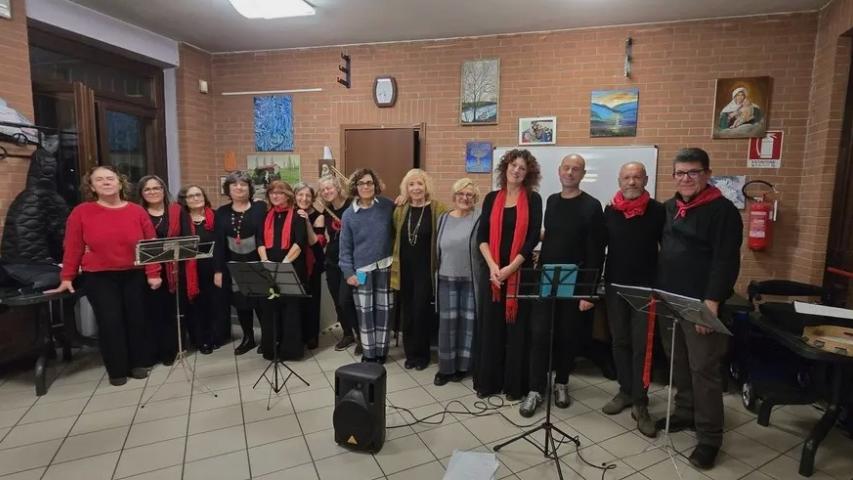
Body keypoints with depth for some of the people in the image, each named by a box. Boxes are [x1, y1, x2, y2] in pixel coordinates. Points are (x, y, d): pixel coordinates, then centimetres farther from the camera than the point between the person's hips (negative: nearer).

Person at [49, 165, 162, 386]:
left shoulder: (137, 211, -1)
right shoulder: (81, 212, -3)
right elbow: (73, 248, 0)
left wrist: (153, 273, -5)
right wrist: (67, 278, 1)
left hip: (134, 276, 1)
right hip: (98, 278, -1)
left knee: (136, 319, 9)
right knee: (110, 322, 1)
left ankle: (138, 363, 25)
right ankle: (117, 370, 17)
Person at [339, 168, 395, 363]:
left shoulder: (388, 206, -1)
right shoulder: (349, 215, -1)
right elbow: (345, 247, 1)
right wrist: (348, 272, -4)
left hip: (385, 267, 1)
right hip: (362, 270, 0)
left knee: (384, 310, 9)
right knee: (365, 312, 5)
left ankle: (381, 351, 25)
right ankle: (368, 353, 21)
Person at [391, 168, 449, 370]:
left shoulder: (437, 208, -7)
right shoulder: (400, 210, 6)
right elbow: (394, 237, 14)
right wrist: (394, 264, 11)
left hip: (425, 269, -4)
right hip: (405, 269, 4)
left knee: (421, 311, -1)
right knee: (407, 312, 10)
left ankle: (421, 354, 18)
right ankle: (410, 353, 26)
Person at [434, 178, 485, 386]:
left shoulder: (479, 219, -5)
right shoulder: (443, 218, 8)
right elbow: (437, 248, 12)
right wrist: (437, 272, 11)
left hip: (471, 280, -3)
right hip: (447, 279, 3)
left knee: (468, 322, 7)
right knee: (447, 323, 6)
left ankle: (462, 365, 22)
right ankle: (446, 366, 19)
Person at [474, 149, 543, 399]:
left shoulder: (533, 200, 0)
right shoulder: (492, 198, 7)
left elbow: (533, 238, -7)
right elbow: (482, 235, 2)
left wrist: (510, 268, -13)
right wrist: (492, 266, -11)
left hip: (521, 271, -2)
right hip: (493, 271, 2)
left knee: (517, 326, 5)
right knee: (491, 325, 7)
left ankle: (515, 384, 19)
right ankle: (488, 381, 21)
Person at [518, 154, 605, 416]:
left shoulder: (592, 206, -7)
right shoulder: (551, 201, 9)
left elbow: (596, 253, -11)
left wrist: (589, 291, -15)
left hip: (575, 284, -3)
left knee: (568, 337, 10)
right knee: (539, 334, -1)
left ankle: (561, 384, 29)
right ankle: (535, 390, 9)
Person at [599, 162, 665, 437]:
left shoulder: (658, 211, -4)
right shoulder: (610, 211, 3)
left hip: (646, 288, -3)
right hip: (615, 286, 3)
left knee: (641, 345, 0)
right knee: (620, 341, 12)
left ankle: (640, 403, 9)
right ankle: (625, 391, 27)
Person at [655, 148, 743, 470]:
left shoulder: (722, 210, -9)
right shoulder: (668, 208, 12)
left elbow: (726, 261, -15)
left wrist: (712, 302, -21)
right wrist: (658, 292, 13)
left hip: (702, 305, -6)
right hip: (670, 301, 7)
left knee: (703, 369, 0)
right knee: (679, 363, 16)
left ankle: (710, 437, 13)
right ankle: (685, 413, 33)